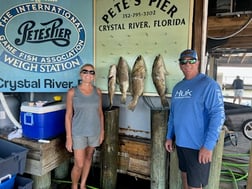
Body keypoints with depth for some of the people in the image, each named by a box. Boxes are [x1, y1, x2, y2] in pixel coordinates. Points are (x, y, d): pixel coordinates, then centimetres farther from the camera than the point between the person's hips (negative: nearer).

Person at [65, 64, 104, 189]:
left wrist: (102, 131, 6)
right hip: (79, 132, -3)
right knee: (79, 164, 1)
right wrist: (69, 137, -9)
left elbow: (100, 112, 7)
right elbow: (68, 115, -7)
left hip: (94, 131, 4)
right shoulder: (72, 92, -9)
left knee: (88, 158, 17)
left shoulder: (97, 92, 0)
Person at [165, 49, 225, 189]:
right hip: (180, 143, 6)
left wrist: (208, 145, -23)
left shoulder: (208, 84, -13)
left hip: (199, 146, -6)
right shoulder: (177, 87, 8)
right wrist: (169, 136, 12)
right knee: (185, 176, 22)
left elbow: (218, 115, -19)